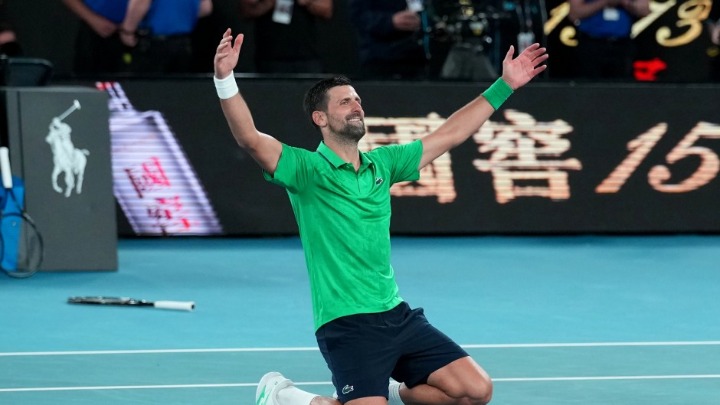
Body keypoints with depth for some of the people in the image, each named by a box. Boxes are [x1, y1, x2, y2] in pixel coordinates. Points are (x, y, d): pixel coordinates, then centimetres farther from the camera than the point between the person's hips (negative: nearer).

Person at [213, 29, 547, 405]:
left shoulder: (382, 163, 12)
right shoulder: (307, 170, -8)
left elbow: (450, 134, 20)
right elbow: (251, 140, -24)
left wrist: (504, 86, 20)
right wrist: (225, 80, -40)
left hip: (397, 315, 7)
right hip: (347, 326, -7)